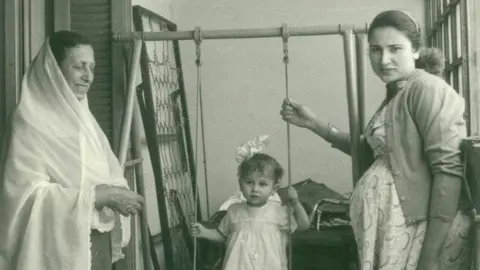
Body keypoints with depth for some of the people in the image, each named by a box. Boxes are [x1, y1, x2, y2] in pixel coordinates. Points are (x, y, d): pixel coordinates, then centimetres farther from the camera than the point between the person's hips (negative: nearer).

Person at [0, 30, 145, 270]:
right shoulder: (30, 121, -13)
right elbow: (30, 196, -20)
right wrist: (102, 194, -22)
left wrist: (115, 194, -11)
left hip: (99, 243, 7)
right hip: (60, 248, -7)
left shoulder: (82, 116, 10)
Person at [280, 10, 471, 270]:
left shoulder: (426, 88, -13)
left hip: (424, 229, -9)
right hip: (392, 229, 9)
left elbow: (449, 169, -21)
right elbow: (371, 152, 26)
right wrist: (314, 124, 17)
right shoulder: (395, 97, 14)